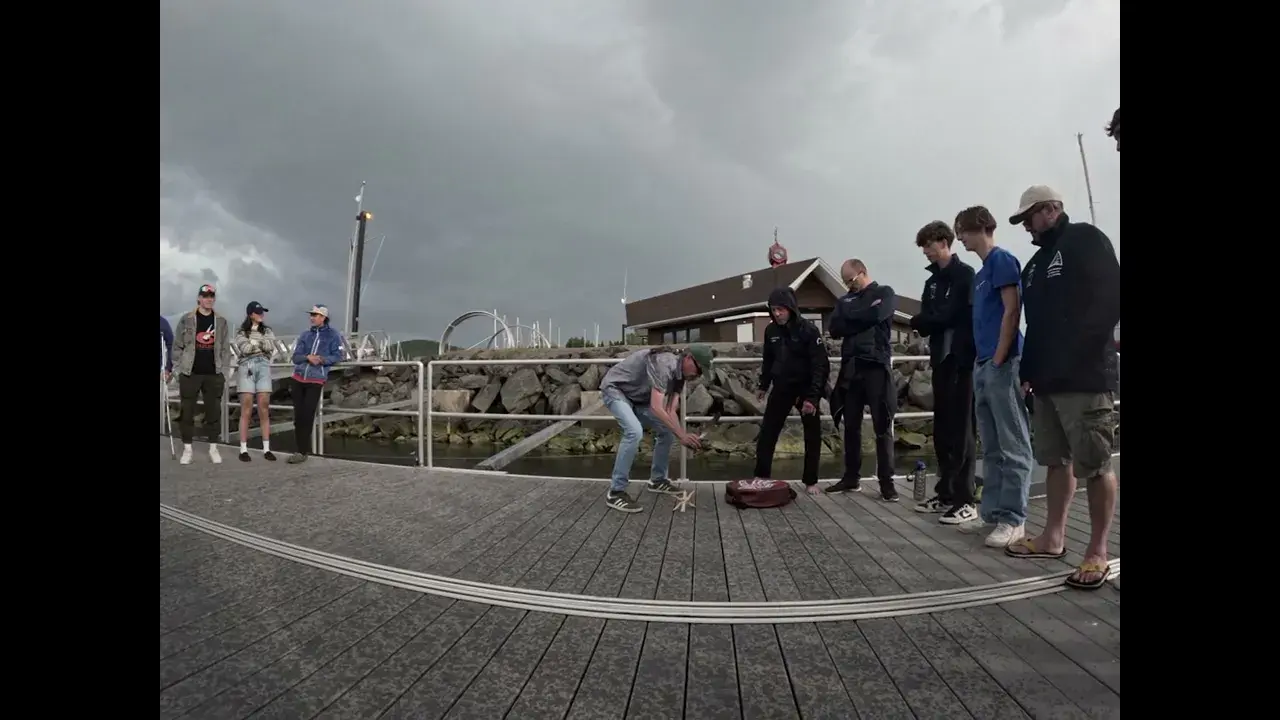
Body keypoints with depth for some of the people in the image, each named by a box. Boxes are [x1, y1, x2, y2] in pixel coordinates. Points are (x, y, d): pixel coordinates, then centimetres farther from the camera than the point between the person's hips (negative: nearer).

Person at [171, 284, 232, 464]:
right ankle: (187, 449, 14)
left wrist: (224, 370, 1)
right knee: (187, 412, 3)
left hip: (214, 374, 1)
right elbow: (177, 346, 4)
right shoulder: (186, 320, 3)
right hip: (190, 373, -1)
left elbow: (225, 348, 8)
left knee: (214, 412, 5)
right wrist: (180, 368, -3)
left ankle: (213, 448, 15)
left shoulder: (221, 321, 8)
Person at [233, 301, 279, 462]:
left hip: (263, 367, 2)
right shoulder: (241, 333, 8)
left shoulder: (267, 331, 15)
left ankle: (266, 448, 3)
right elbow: (245, 348, -9)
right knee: (246, 410, -3)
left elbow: (270, 346, -2)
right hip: (246, 368, -2)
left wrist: (255, 336, -7)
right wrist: (261, 343, -2)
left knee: (264, 410, 0)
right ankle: (243, 449, 2)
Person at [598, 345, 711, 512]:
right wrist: (681, 435, -33)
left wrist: (684, 435, -21)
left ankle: (657, 480, 21)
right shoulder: (664, 364, -31)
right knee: (634, 432, -29)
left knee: (666, 430, 6)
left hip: (637, 397, 10)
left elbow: (670, 411, -6)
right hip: (615, 390, -10)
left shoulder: (679, 374, -2)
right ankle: (615, 492, -20)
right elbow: (656, 407, -37)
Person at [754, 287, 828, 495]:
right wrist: (764, 385, 13)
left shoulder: (809, 330, -16)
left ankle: (811, 481, 19)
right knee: (767, 432, 2)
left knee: (813, 436, 5)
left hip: (806, 388, -4)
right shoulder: (771, 331, 0)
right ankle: (761, 476, 12)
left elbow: (821, 365, -19)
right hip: (781, 387, 4)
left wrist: (812, 396, -25)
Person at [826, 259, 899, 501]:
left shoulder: (884, 293, 6)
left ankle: (886, 482, 3)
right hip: (850, 368, 5)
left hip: (876, 367, -5)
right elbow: (834, 329, 5)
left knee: (882, 427, -3)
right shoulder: (846, 300, 19)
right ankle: (852, 477, 17)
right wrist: (860, 322, -9)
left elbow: (874, 315, -14)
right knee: (851, 426, 8)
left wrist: (848, 318, 0)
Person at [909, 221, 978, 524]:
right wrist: (922, 322, -11)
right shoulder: (932, 281, 18)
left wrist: (923, 320, -9)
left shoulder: (965, 274, -3)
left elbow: (968, 316, -12)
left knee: (960, 431, -6)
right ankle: (945, 493, 18)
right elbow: (926, 321, 10)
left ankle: (965, 501, -1)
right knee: (942, 430, 9)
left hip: (962, 361, -7)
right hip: (941, 360, 7)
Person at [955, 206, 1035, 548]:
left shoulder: (1002, 260, -5)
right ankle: (991, 510, 18)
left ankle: (1013, 519, 0)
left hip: (1002, 364, -9)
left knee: (1012, 447, -4)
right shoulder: (981, 272, 20)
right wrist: (983, 364, 15)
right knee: (991, 447, 11)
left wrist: (999, 359, -16)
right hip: (983, 366, 9)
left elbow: (1012, 311, -13)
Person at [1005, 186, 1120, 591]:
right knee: (1056, 461, 12)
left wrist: (1078, 353, -18)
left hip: (1085, 377, -8)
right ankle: (1053, 537, 21)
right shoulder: (1037, 263, 21)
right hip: (1048, 379, 8)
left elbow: (1110, 300, -13)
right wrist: (1030, 370, 12)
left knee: (1094, 465, -2)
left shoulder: (1085, 240, -2)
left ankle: (1097, 552, 7)